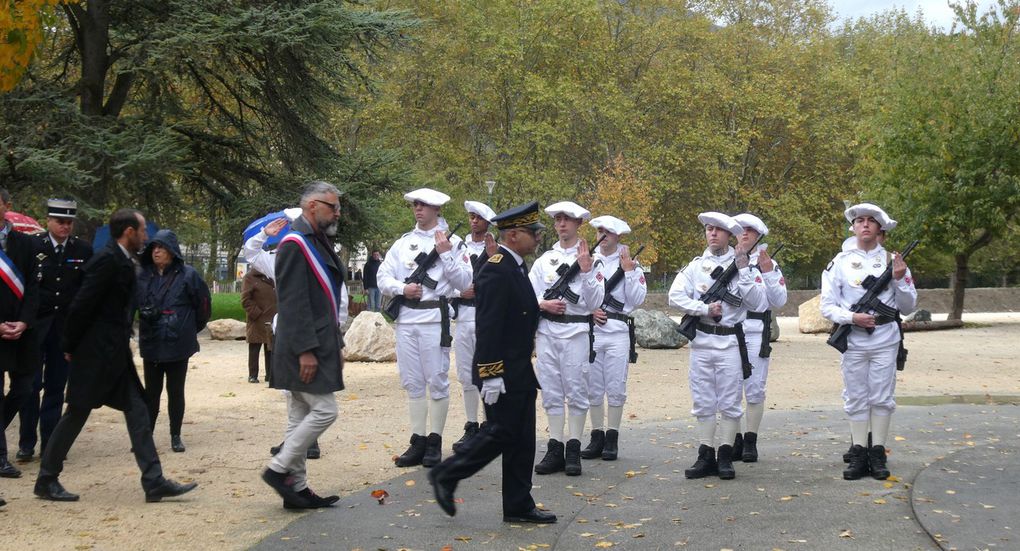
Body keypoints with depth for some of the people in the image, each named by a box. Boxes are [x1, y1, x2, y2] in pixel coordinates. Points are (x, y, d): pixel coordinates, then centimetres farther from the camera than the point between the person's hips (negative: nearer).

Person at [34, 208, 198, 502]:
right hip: (95, 355, -9)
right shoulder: (107, 260, -18)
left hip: (116, 354, 9)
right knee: (77, 413, 2)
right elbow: (81, 305, -18)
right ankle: (46, 480, 15)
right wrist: (71, 348, -10)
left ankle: (154, 482, 1)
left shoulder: (123, 261, 11)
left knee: (137, 411, 3)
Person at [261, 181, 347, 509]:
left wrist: (336, 344, 20)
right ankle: (280, 468, 0)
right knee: (324, 411, -9)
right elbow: (293, 302, -20)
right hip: (305, 349, -10)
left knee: (301, 416, 10)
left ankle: (296, 488, 15)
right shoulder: (295, 244, -14)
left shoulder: (318, 243, 17)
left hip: (319, 345, 10)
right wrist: (305, 350, -23)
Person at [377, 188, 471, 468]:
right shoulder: (403, 242, 14)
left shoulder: (452, 241, 3)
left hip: (434, 317, -4)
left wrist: (446, 254, -13)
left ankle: (434, 443, 5)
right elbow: (383, 277, 9)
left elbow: (464, 282, -5)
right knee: (412, 382, 7)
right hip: (405, 317, 4)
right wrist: (402, 289, -9)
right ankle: (417, 442, 12)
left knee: (437, 381, -2)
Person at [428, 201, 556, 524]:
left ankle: (519, 506, 15)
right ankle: (445, 476, 10)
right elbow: (487, 326, -22)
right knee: (500, 433, -5)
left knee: (521, 440, 10)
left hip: (519, 372, 10)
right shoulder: (496, 271, -18)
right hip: (503, 373, -10)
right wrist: (491, 375, -24)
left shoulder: (516, 267, 13)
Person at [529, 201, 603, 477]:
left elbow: (595, 302, -4)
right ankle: (554, 451, 10)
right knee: (551, 392, 5)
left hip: (577, 331, -3)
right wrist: (543, 304, -10)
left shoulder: (590, 259, 2)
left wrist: (586, 271, -15)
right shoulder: (544, 259, 12)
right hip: (547, 330, 3)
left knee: (576, 391, -2)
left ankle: (573, 452, 3)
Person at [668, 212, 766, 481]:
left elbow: (758, 304, -8)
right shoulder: (695, 265, 7)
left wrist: (743, 270, -13)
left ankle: (726, 458, 9)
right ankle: (706, 457, 11)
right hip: (701, 341, 2)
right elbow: (675, 296, -4)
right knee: (703, 402, 5)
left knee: (730, 402, 1)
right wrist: (705, 309, -15)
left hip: (729, 342, -2)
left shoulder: (743, 265, 2)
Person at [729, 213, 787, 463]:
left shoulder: (768, 264, 9)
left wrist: (768, 273, -10)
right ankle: (735, 441, 10)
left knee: (754, 390, -1)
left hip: (755, 334, -1)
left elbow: (778, 300, 1)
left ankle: (751, 442, 5)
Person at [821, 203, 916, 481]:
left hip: (885, 339, 0)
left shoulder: (892, 260, 6)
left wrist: (900, 280, -11)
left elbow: (908, 306, 6)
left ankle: (878, 455, 9)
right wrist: (852, 317, -16)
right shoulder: (841, 262, 3)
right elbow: (828, 306, 0)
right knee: (855, 398, 4)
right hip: (852, 340, 0)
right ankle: (858, 455, 10)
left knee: (882, 397, 2)